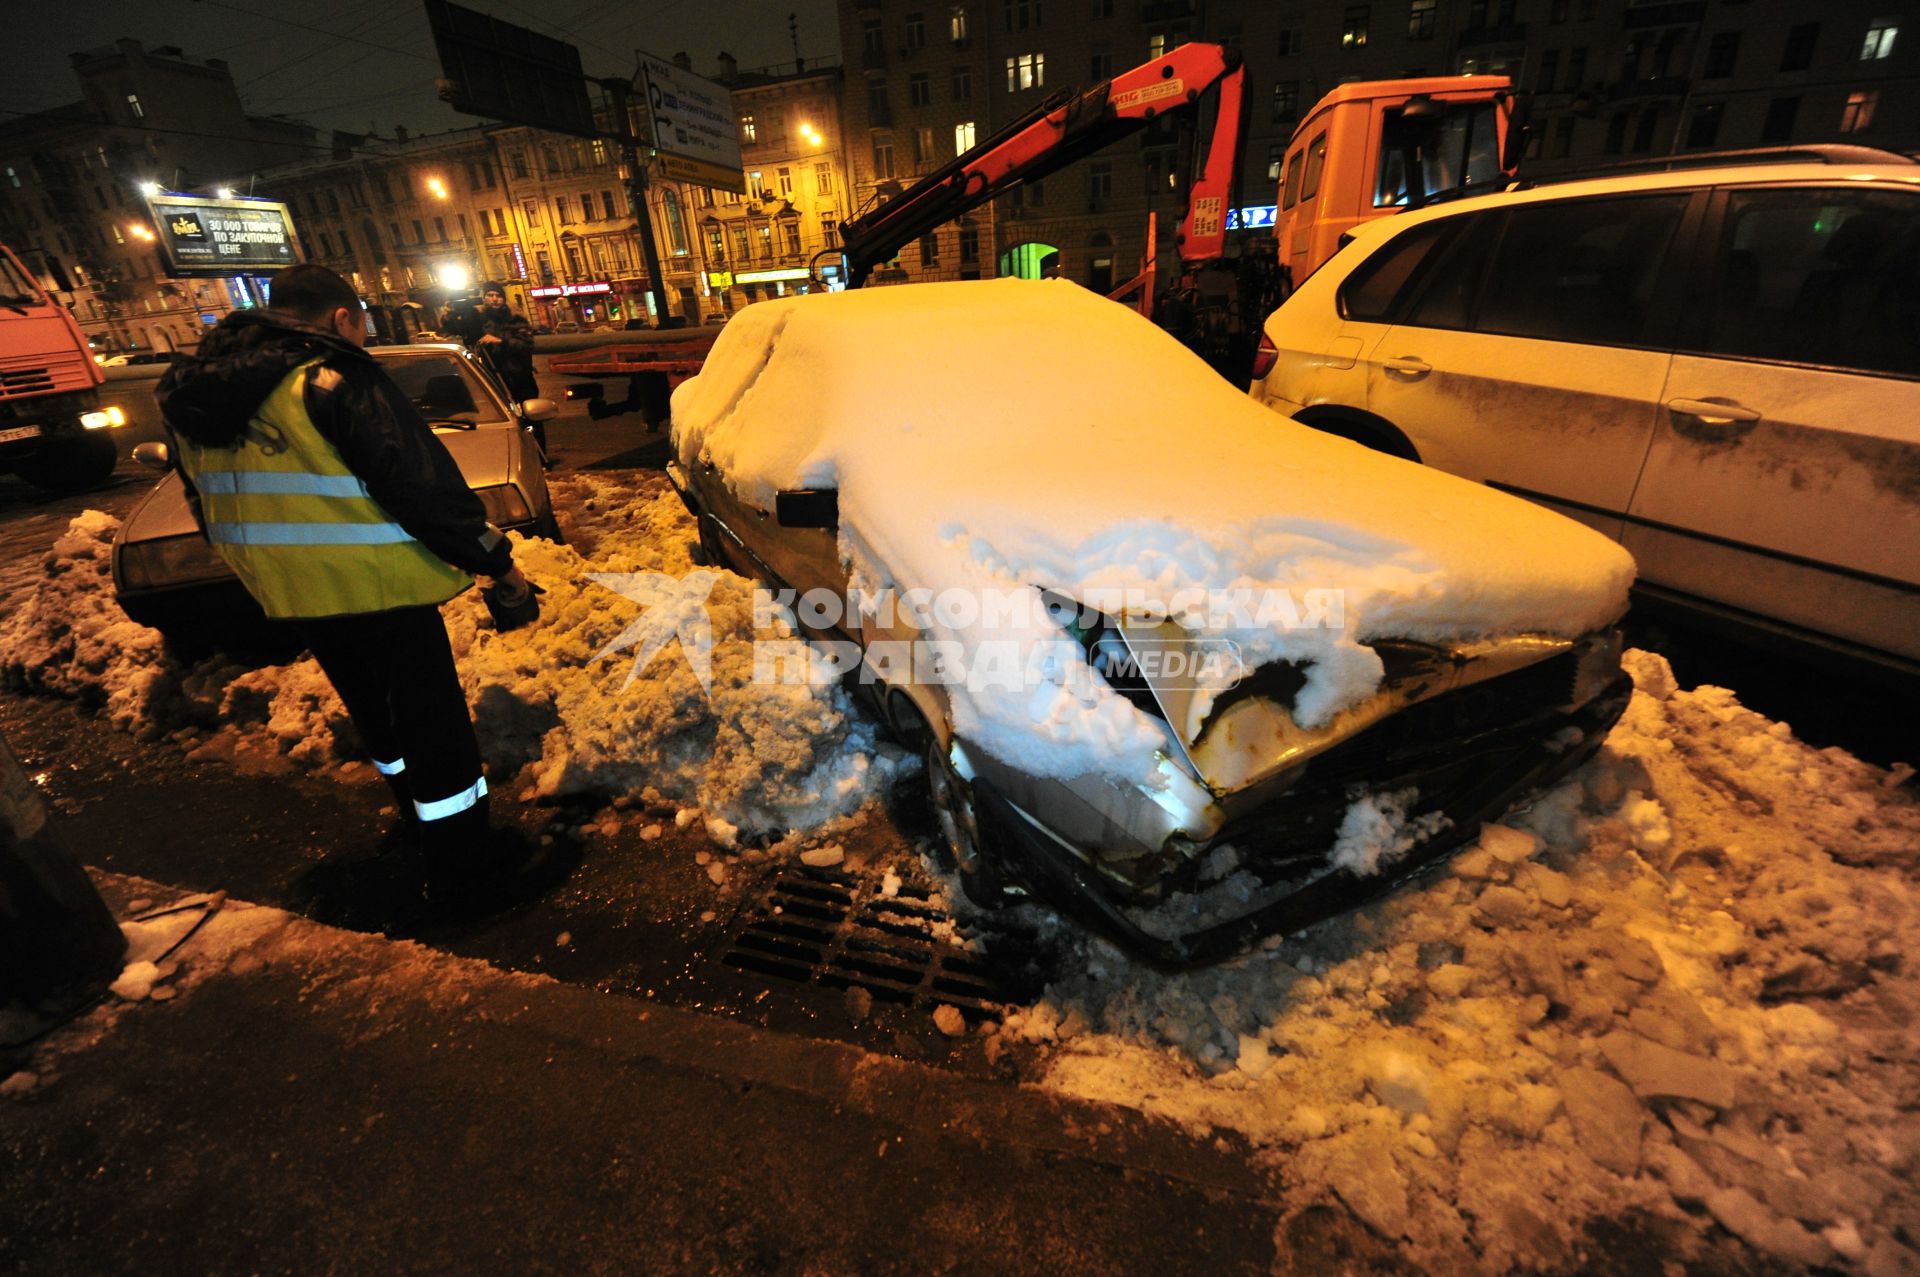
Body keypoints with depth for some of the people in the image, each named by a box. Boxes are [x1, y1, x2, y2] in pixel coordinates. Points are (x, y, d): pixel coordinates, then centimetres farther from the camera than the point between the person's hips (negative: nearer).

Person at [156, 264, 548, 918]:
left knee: (374, 713, 23)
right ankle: (461, 868, 9)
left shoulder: (190, 396, 11)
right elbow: (423, 486, -20)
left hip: (284, 590, 8)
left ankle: (423, 821, 42)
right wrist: (496, 561, -12)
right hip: (374, 585, -8)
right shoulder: (335, 378, -16)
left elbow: (212, 505, 18)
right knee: (431, 717, 1)